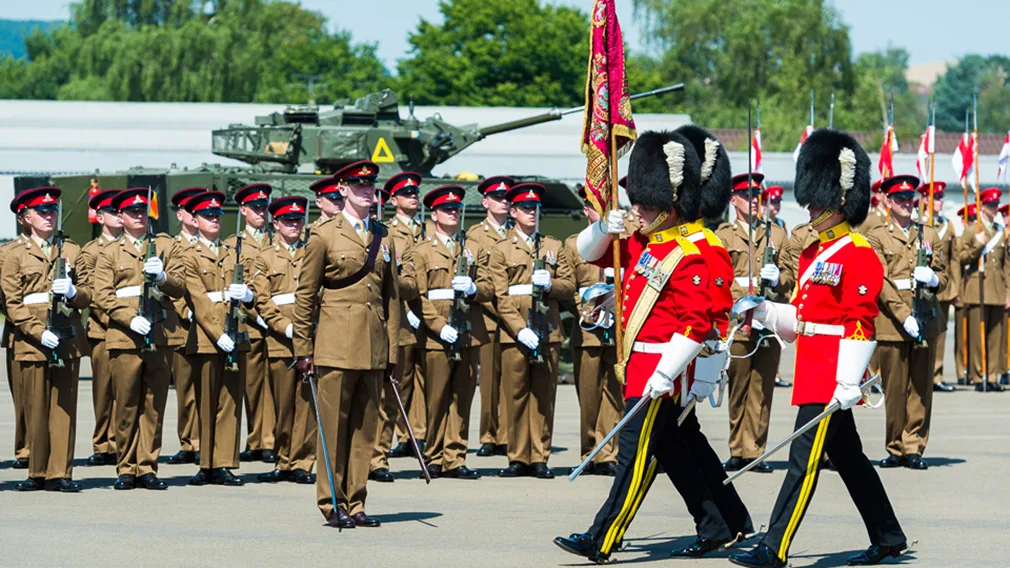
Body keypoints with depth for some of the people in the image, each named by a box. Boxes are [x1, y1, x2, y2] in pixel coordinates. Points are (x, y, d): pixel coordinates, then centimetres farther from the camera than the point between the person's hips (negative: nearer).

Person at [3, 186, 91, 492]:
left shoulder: (72, 251, 14)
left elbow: (88, 296, 12)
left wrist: (73, 292, -12)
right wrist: (39, 332, -13)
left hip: (68, 340, 2)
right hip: (32, 342, -2)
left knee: (64, 407, -1)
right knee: (36, 409, 0)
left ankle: (60, 473, 0)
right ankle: (38, 473, 9)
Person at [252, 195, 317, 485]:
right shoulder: (265, 259, 10)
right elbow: (262, 301, 1)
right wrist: (286, 328, -12)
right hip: (280, 342, -1)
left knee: (307, 401, -3)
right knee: (283, 405, 0)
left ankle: (301, 463, 0)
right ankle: (283, 463, 9)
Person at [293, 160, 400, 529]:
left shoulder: (384, 238, 14)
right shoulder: (325, 235, 0)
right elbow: (305, 295, 1)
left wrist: (393, 349, 11)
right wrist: (303, 348, -2)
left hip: (373, 347, 5)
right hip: (337, 344, -5)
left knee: (365, 427, 7)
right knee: (333, 426, -2)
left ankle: (355, 504, 13)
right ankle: (332, 504, 5)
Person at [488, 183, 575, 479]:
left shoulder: (554, 247, 15)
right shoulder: (501, 250, 7)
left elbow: (570, 287, 10)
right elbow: (500, 296, -1)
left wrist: (550, 284, -12)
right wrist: (520, 330, -12)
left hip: (548, 332, 2)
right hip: (514, 333, -2)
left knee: (544, 396, 1)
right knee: (516, 396, -2)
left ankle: (540, 458, 4)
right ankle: (519, 458, 4)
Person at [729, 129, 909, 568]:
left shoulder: (859, 256, -12)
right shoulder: (812, 253, 15)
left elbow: (860, 326, -17)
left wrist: (848, 384, -22)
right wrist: (763, 313, 2)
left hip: (833, 378, -9)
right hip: (812, 375, 9)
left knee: (804, 459, -10)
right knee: (849, 457, 15)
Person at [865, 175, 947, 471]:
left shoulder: (929, 235, 15)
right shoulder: (876, 236, 4)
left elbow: (943, 275, 17)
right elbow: (880, 282, -5)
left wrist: (933, 279, -8)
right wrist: (904, 317, -15)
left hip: (925, 322, 3)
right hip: (892, 322, -3)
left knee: (921, 388, 1)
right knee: (894, 389, 0)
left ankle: (913, 448, 5)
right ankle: (895, 449, 7)